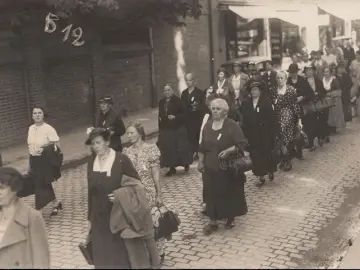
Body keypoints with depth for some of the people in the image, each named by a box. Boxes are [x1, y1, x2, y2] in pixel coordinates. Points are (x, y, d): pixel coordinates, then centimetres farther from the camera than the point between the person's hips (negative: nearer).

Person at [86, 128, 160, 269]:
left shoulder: (121, 159, -10)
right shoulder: (91, 163, 5)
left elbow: (137, 184, -7)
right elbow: (91, 192, 11)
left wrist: (121, 194, -22)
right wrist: (90, 218, 13)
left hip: (121, 216, -4)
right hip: (100, 218, 5)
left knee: (127, 254, 2)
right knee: (105, 258, 9)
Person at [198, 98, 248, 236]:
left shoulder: (232, 126, -12)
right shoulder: (207, 125, 5)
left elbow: (242, 144, -15)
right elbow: (202, 146, 12)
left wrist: (228, 151, -28)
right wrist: (200, 162, 9)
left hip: (229, 168, -4)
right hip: (211, 167, 4)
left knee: (230, 193, 9)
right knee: (212, 194, 6)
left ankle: (231, 218, 28)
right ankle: (213, 221, 15)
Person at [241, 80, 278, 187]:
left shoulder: (266, 102, -6)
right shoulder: (246, 104, 4)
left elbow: (271, 118, -9)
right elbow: (245, 120, 3)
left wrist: (273, 133, -12)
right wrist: (246, 134, -2)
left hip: (265, 133, -3)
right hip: (253, 134, 3)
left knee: (267, 153, 6)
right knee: (255, 155, 3)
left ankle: (270, 171, 30)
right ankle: (261, 177, 11)